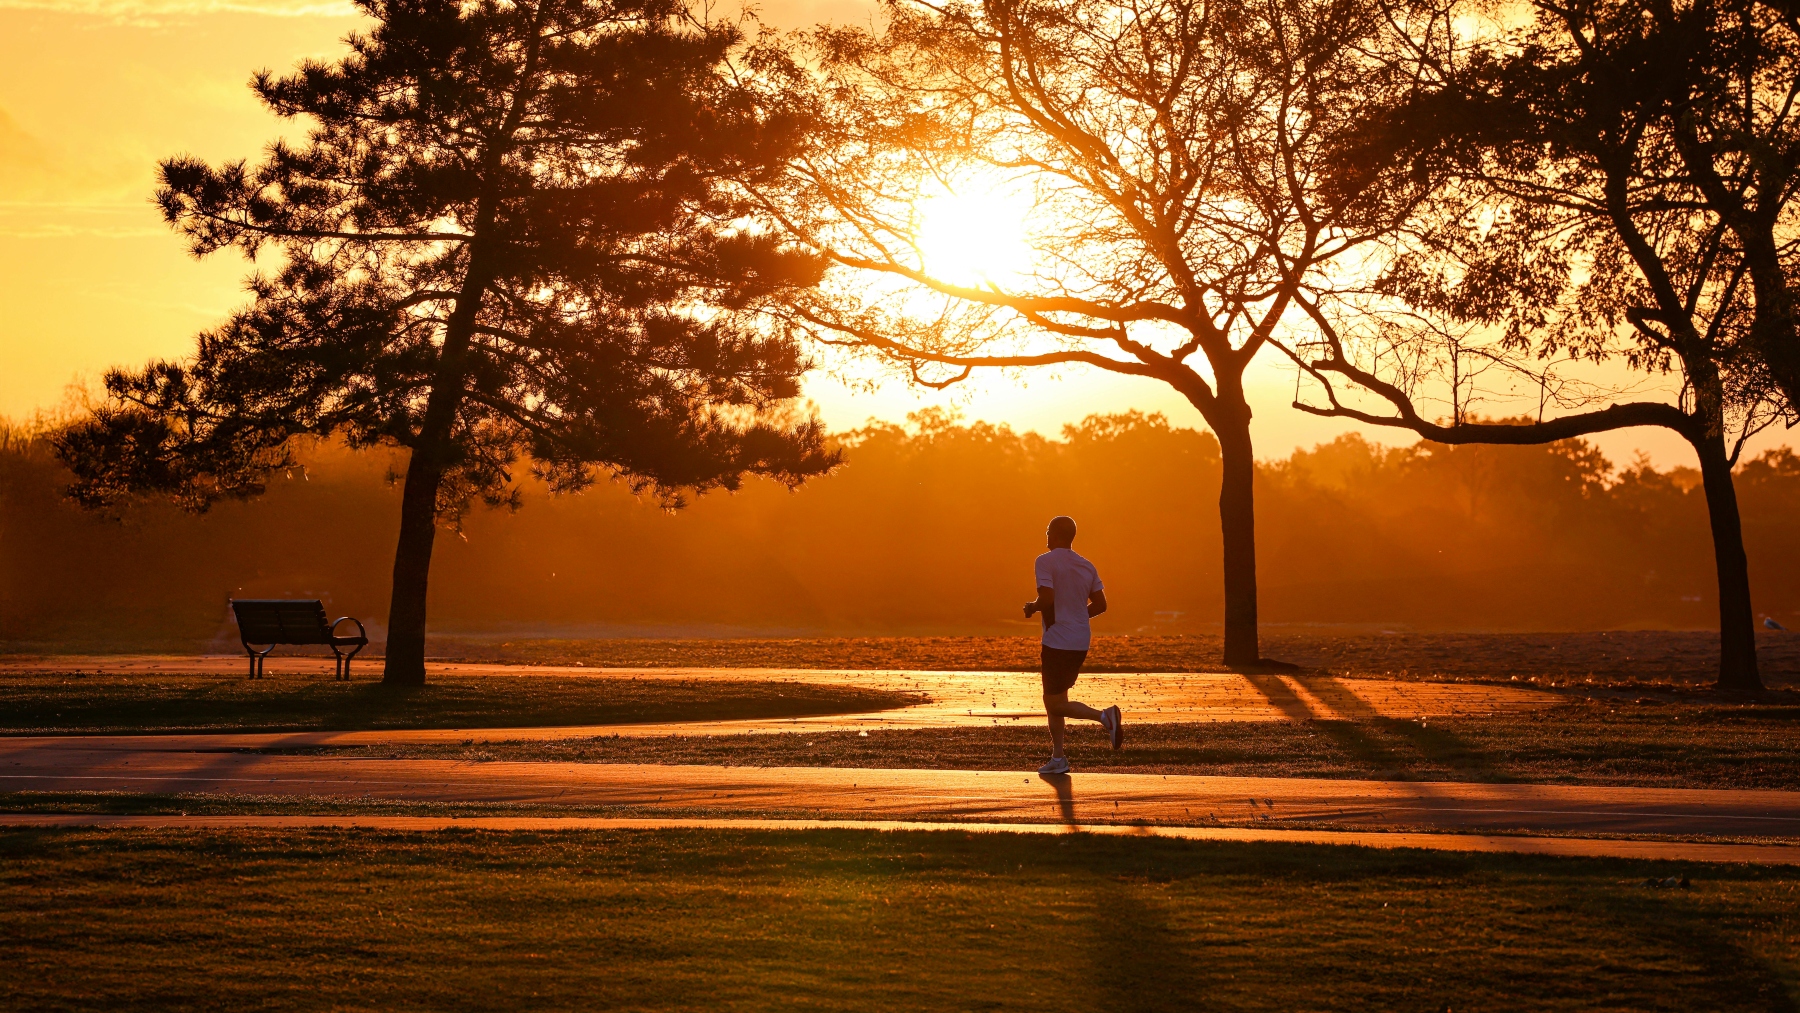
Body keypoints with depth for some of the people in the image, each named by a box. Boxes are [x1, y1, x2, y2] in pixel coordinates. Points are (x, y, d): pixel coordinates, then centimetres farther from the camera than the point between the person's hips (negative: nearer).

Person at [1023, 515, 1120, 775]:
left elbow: (1047, 598, -23)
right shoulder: (1086, 566, 9)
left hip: (1058, 642, -7)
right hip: (1081, 642, 8)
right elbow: (1100, 604, 9)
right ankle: (1057, 758, 16)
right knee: (1054, 698, 18)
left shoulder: (1046, 561, -11)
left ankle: (1104, 716, -22)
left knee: (1056, 703, -1)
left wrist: (1032, 607, -3)